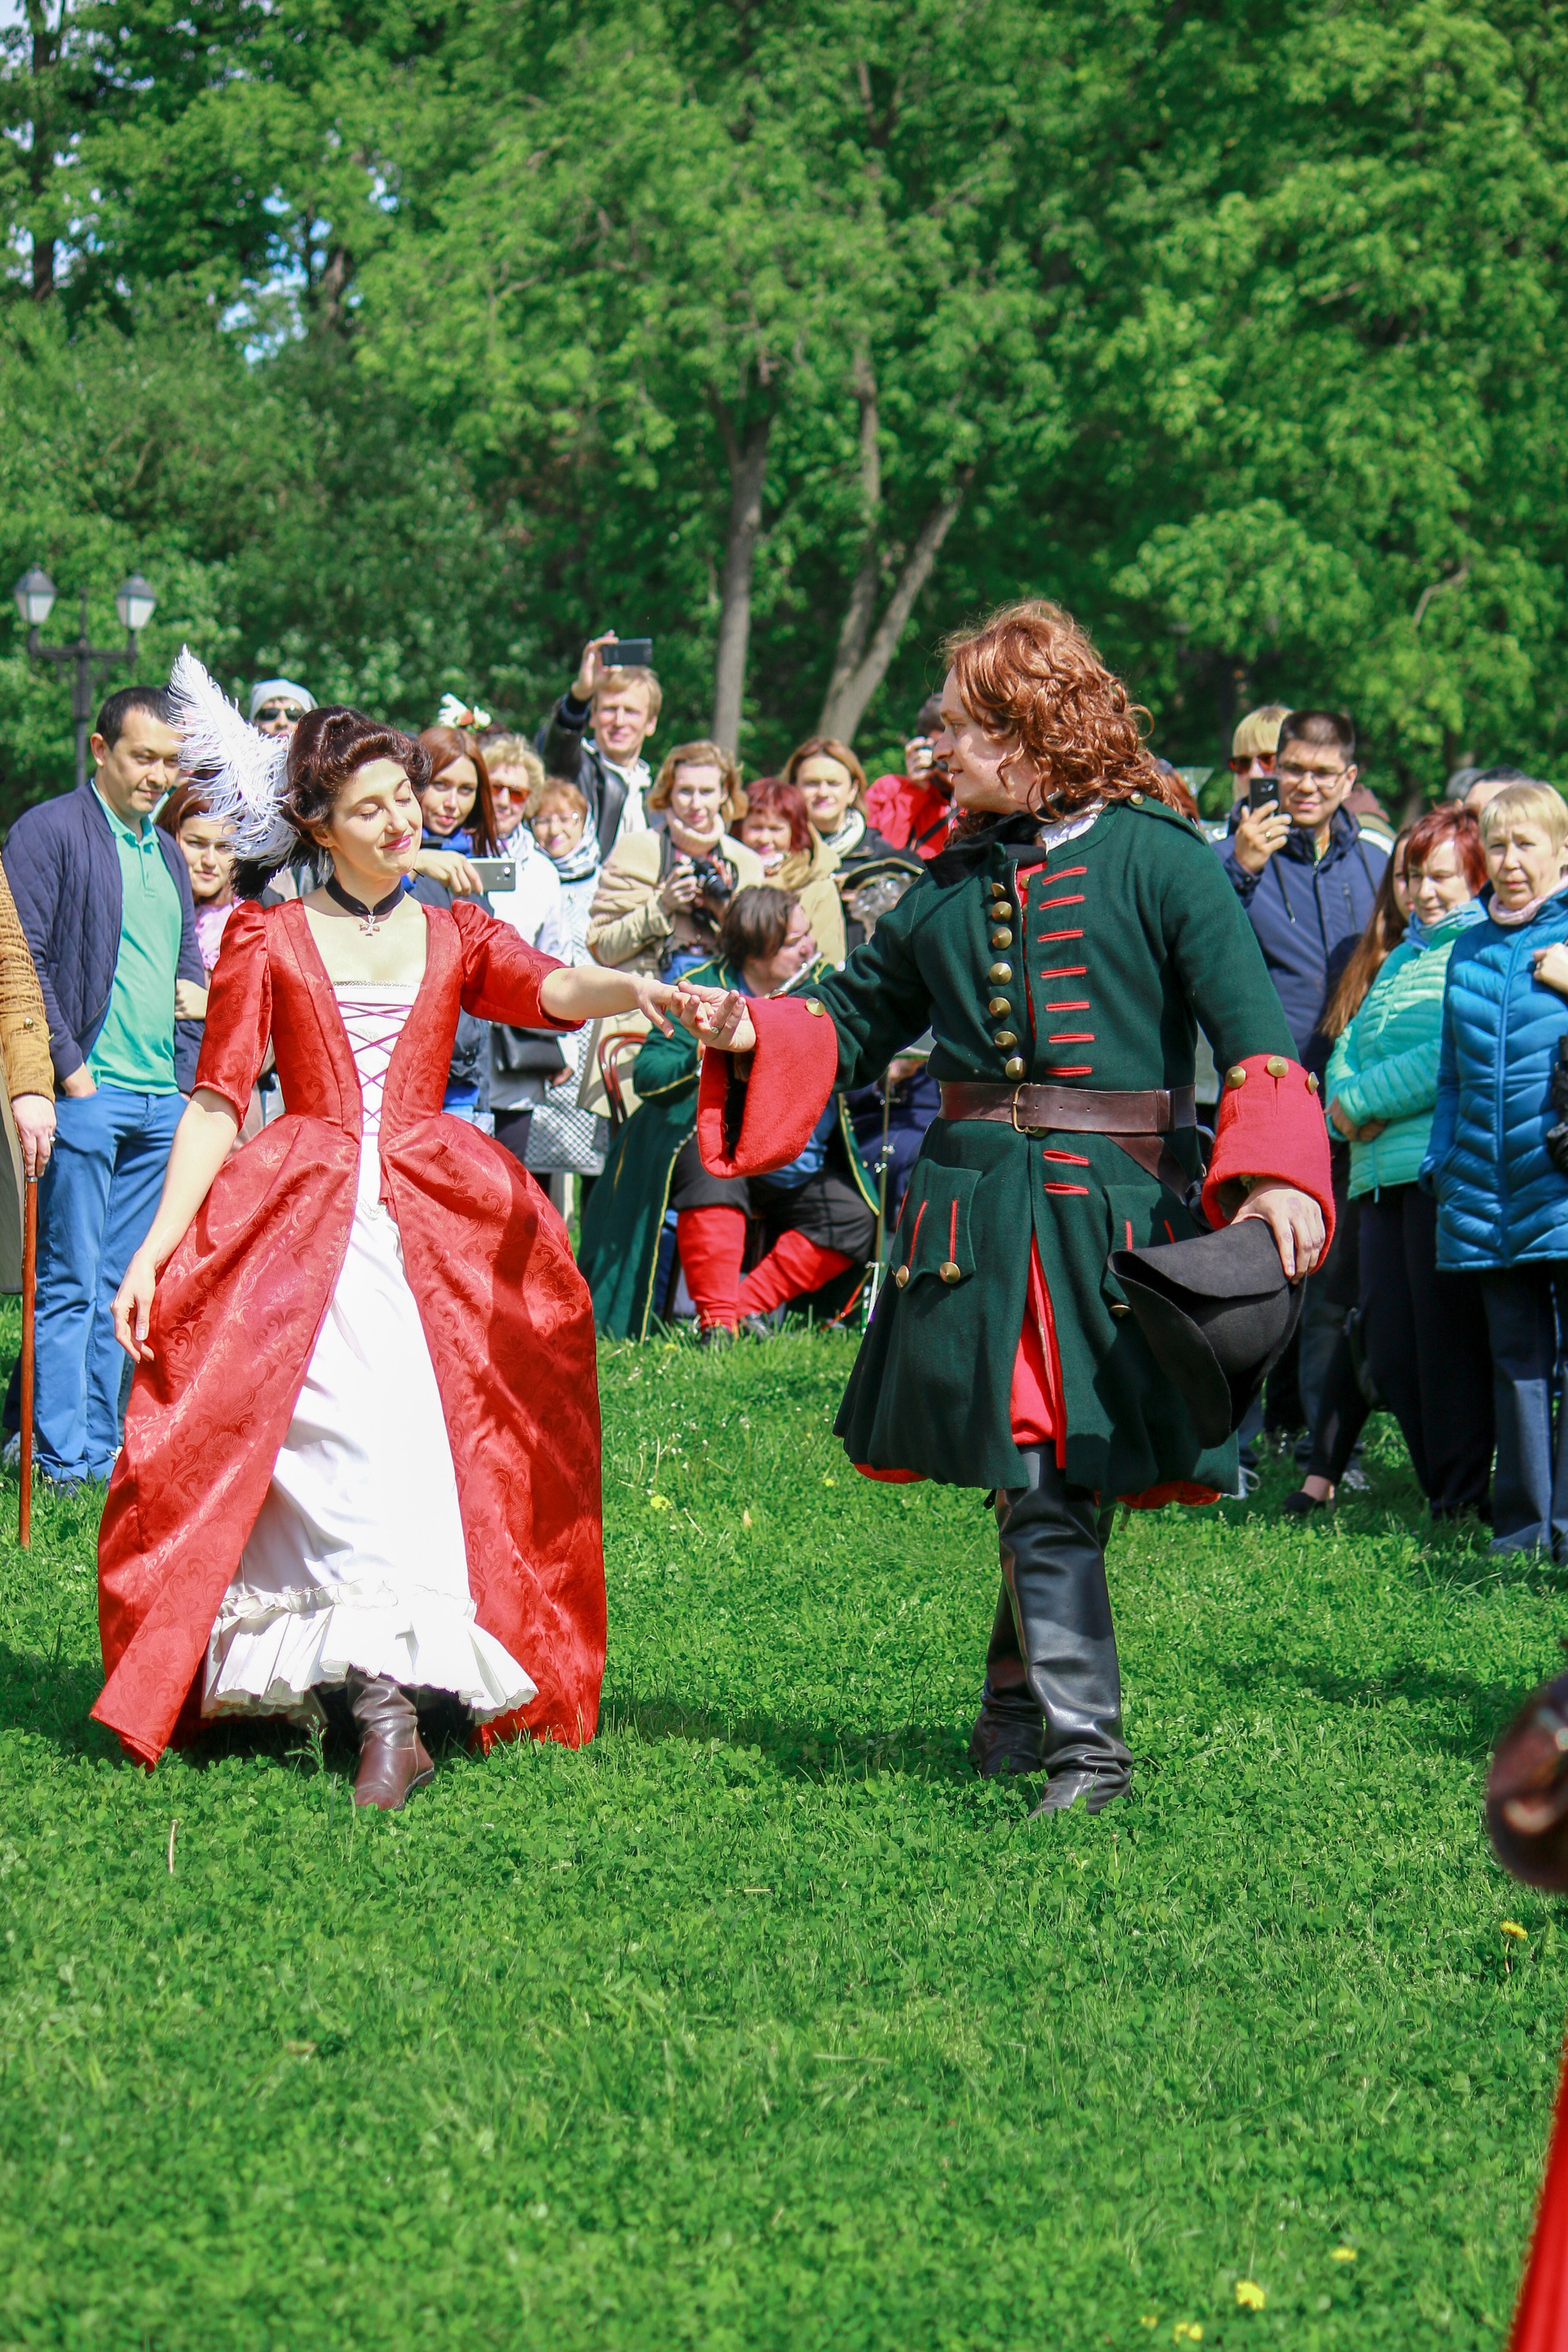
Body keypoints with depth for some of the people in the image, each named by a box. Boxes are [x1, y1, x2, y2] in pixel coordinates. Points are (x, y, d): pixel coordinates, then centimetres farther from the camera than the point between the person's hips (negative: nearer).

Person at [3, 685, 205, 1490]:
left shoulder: (167, 852, 19)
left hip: (162, 1101, 7)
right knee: (70, 1284, -5)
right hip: (87, 1092, -7)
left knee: (123, 1286, 9)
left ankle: (103, 1446, 13)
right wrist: (68, 1067, -13)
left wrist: (196, 990, 11)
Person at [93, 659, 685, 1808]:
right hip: (296, 1221, -3)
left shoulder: (456, 934, 15)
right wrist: (154, 1248, -3)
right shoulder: (267, 941, 9)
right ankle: (390, 1708, -26)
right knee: (358, 1429, -20)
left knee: (436, 1438, -11)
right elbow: (216, 1104, 6)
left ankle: (381, 1685, -4)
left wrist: (629, 985, -28)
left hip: (437, 1224, 3)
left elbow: (550, 990, -5)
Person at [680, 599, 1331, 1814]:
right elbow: (855, 1020, 25)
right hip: (978, 1207, 4)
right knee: (1034, 1486, -1)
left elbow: (1253, 1024, -8)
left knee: (1064, 1483, -2)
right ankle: (1077, 1742, 5)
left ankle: (1029, 1706, 11)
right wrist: (752, 1031, 5)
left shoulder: (1157, 858, -1)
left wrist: (1274, 1176, -22)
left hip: (1114, 1214, -4)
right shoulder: (952, 883, 14)